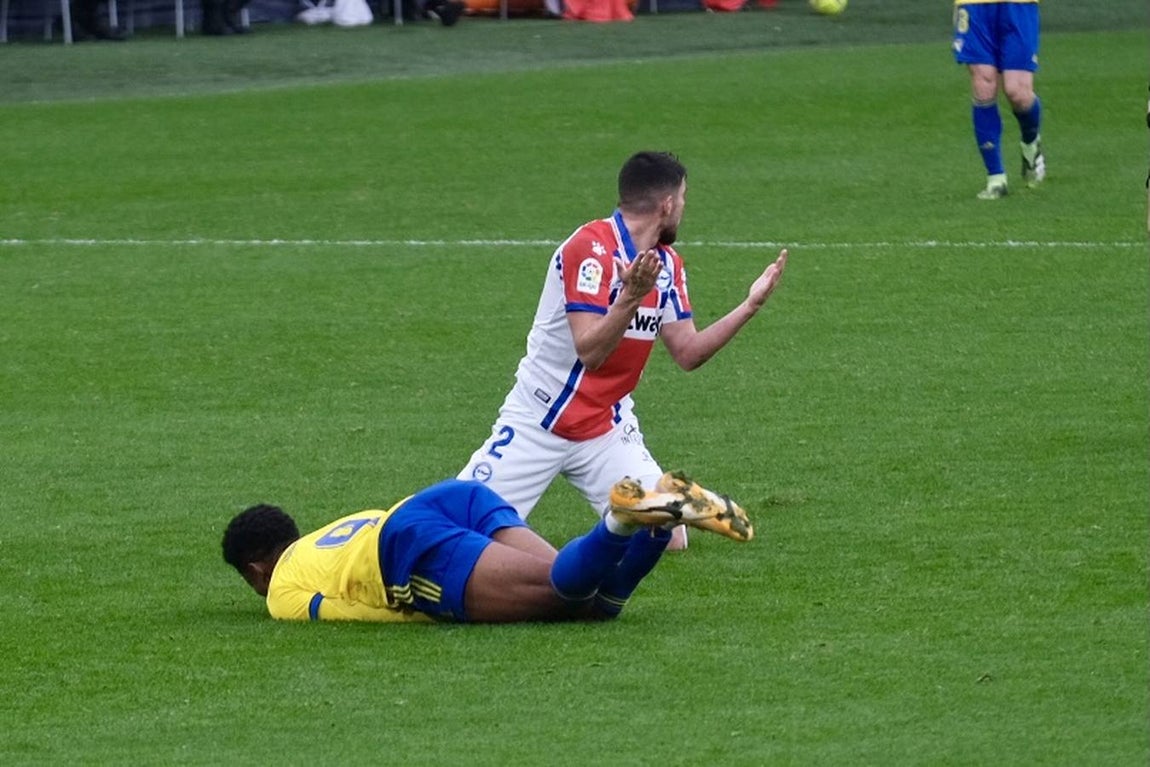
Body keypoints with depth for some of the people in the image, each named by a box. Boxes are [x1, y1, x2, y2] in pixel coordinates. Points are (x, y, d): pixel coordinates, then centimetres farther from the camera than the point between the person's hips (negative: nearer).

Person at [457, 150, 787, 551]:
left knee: (668, 539, -10)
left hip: (607, 428, 6)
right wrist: (632, 296, -39)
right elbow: (590, 351, -25)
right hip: (536, 425, -6)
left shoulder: (667, 264, 6)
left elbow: (687, 353, 6)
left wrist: (750, 306, 0)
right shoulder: (591, 248, -19)